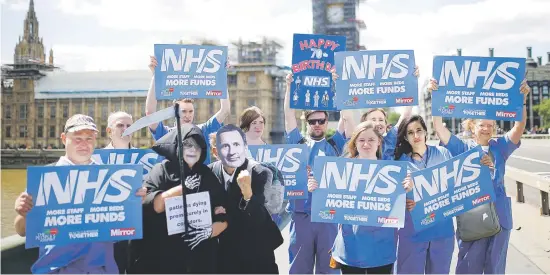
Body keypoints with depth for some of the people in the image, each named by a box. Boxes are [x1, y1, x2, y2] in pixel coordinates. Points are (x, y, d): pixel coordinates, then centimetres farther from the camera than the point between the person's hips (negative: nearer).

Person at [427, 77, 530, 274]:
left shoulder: (500, 147, 8)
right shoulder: (462, 147, 2)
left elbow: (519, 127, -5)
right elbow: (439, 127, -8)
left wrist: (523, 98, -20)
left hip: (499, 215, 2)